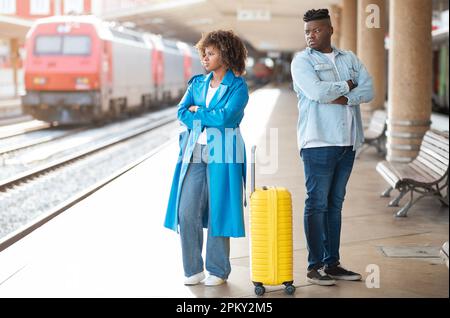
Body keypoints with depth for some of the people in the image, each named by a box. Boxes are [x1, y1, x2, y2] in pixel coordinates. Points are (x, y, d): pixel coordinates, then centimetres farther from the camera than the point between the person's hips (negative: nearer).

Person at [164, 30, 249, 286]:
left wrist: (197, 111, -2)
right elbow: (182, 113, 4)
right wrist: (210, 118, -9)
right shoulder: (197, 83, 15)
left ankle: (218, 270, 12)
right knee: (187, 212, -2)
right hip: (195, 152, 5)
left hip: (222, 154, -4)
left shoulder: (238, 87, -2)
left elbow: (225, 117, -14)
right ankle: (193, 269, 9)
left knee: (218, 212, 0)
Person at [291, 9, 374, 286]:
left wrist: (342, 98, -14)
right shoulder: (302, 61, 0)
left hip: (348, 141, 5)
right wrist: (347, 85, -4)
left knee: (335, 203, 9)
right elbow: (318, 92, -17)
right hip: (319, 141, -5)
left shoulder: (350, 59, 14)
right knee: (317, 204, -4)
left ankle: (332, 263, 14)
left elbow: (369, 90, 1)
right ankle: (315, 266, 0)